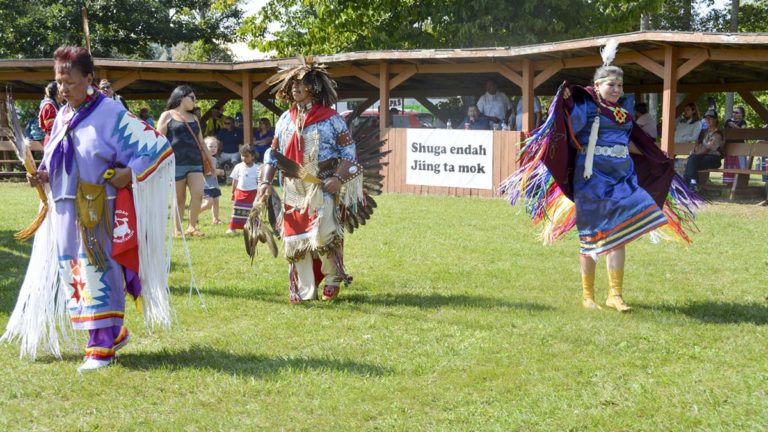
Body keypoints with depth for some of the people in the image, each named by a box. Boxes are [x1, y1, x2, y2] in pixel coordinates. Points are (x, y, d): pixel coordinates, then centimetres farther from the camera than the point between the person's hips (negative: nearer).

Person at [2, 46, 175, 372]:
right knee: (72, 272, 10)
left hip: (99, 212, -7)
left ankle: (102, 347, 3)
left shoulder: (111, 114, -8)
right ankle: (114, 332, 25)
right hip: (65, 210, 7)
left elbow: (159, 148, -8)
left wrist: (130, 173, -17)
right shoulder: (62, 118, 13)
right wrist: (43, 176, 1)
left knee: (98, 272, -5)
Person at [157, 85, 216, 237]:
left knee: (198, 193, -11)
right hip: (177, 163, -5)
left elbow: (200, 142, 24)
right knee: (179, 198, 0)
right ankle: (177, 230, 9)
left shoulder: (193, 118, 21)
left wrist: (210, 159, 19)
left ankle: (192, 226, -1)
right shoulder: (167, 116, 4)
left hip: (195, 162, 5)